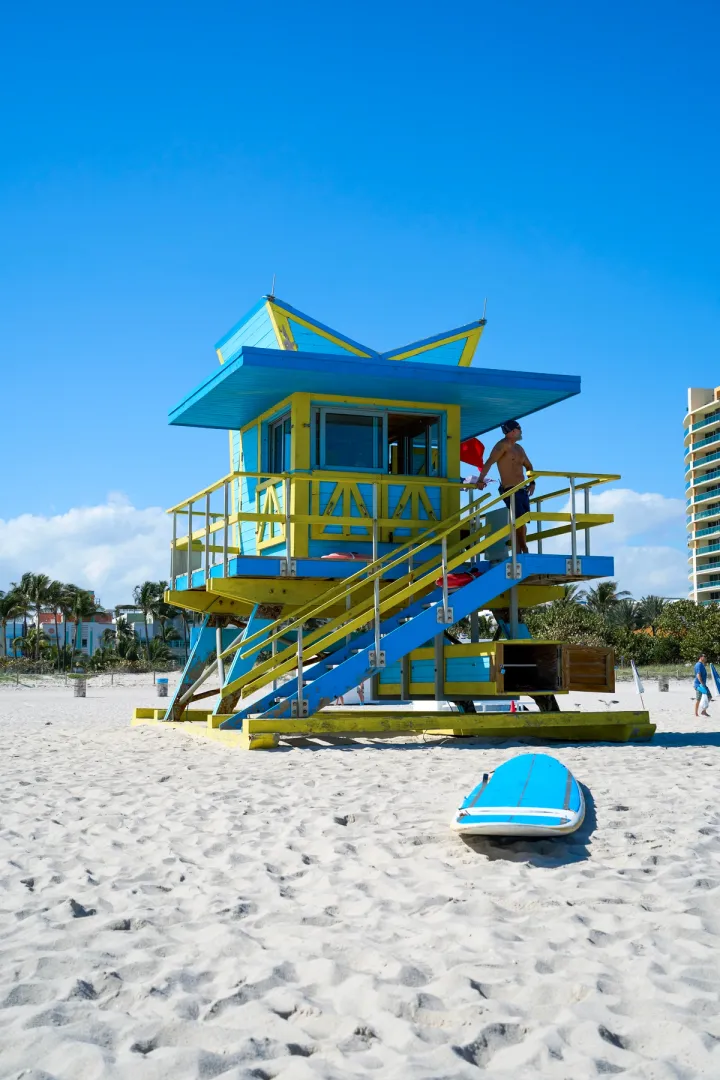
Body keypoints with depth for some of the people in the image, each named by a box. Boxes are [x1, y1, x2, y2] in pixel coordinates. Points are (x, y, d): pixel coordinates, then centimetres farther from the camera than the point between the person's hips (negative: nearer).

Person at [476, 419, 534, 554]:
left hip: (523, 490, 8)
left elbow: (528, 466, 30)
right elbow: (489, 462, -22)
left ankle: (518, 552, 12)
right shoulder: (503, 445, -8)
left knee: (521, 523, 7)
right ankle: (524, 551, -10)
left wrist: (532, 482, 16)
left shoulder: (518, 448, 17)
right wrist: (480, 480, -33)